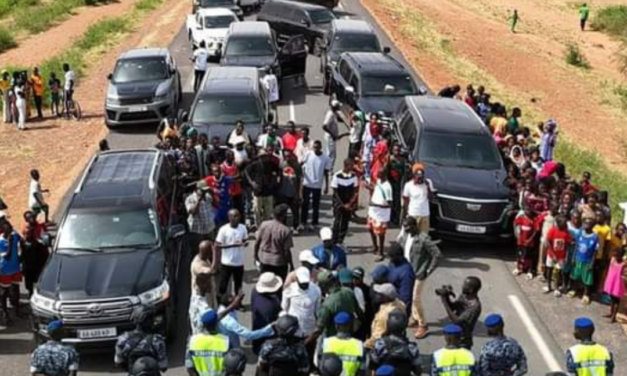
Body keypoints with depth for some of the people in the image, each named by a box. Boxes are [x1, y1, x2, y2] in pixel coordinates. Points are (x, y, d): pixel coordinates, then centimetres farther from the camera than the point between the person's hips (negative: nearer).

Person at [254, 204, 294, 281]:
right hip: (279, 261, -4)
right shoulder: (286, 231, -19)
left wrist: (256, 255, 15)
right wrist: (291, 265, -4)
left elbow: (257, 242, 0)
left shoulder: (264, 225, -6)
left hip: (264, 259, 4)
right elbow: (287, 251, -16)